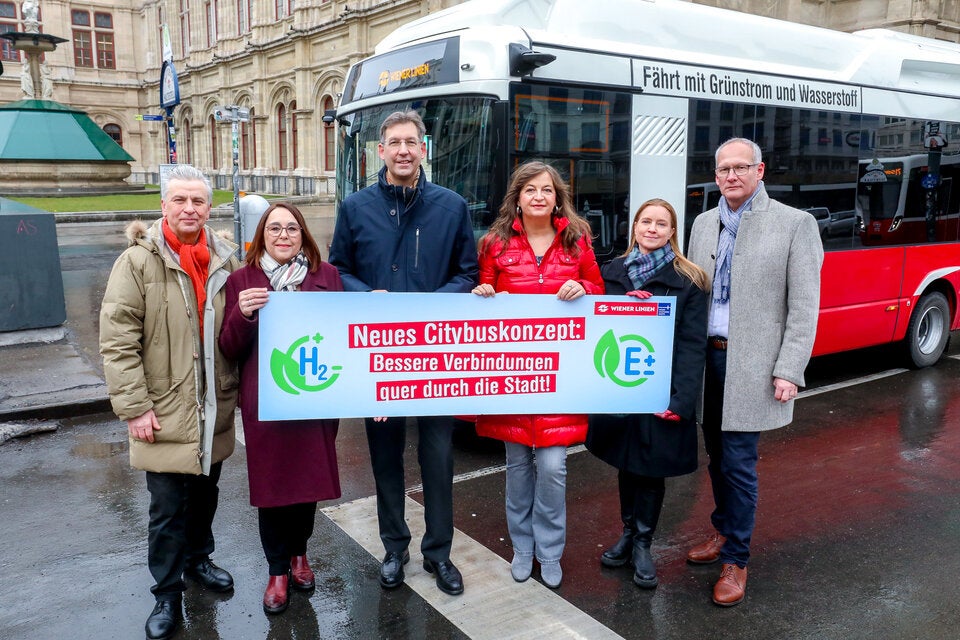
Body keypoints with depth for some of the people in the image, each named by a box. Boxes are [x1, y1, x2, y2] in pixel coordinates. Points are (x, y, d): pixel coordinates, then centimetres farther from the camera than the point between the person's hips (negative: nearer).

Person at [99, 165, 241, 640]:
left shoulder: (225, 260, 5)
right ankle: (167, 592, 23)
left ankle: (198, 559, 42)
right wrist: (134, 406, -15)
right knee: (168, 508, 5)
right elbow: (117, 339, -12)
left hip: (214, 411, 4)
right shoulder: (139, 261, -9)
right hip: (165, 413, -4)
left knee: (205, 494, 20)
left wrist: (235, 389, 9)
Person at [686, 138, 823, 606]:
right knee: (718, 457, 16)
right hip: (706, 357, 5)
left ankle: (735, 560, 13)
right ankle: (723, 531, 35)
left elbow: (804, 306, -8)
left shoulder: (795, 224, -5)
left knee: (738, 464, -2)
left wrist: (789, 371, -13)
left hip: (751, 364, -5)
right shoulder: (704, 224, 10)